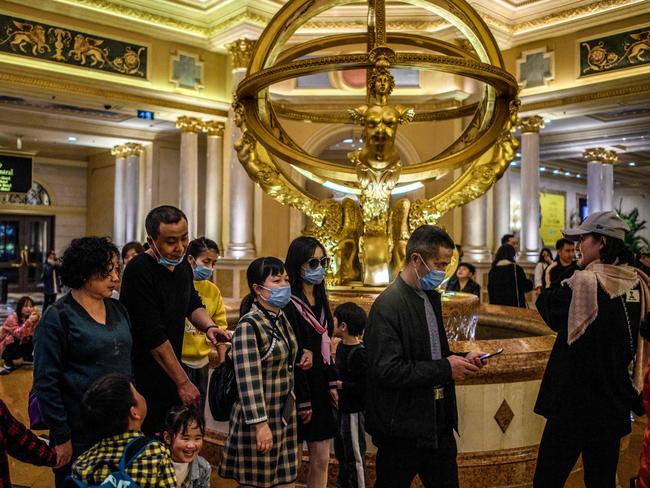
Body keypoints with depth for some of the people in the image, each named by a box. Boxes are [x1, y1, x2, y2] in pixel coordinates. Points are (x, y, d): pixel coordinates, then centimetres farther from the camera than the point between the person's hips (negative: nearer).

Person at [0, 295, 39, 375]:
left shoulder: (29, 318, -5)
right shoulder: (12, 318, -23)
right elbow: (18, 334, -38)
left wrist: (37, 320, -29)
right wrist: (29, 322, -48)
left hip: (21, 345, 6)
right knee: (17, 338, -32)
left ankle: (27, 358, 6)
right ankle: (8, 363, -16)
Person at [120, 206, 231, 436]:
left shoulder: (182, 265, 5)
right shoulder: (139, 271, -19)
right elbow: (153, 335, -20)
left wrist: (208, 326, -3)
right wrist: (183, 382, -17)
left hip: (171, 376, 7)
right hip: (143, 381, -7)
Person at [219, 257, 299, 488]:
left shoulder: (282, 319, 8)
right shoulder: (249, 326, -17)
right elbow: (249, 381, -22)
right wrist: (261, 424, -23)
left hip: (285, 416, 7)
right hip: (261, 418, -7)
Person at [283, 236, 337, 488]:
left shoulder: (320, 301, 10)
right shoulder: (290, 305, -17)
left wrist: (332, 384, 9)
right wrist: (302, 401, -17)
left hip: (320, 387, 8)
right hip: (299, 390, -8)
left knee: (321, 461, 11)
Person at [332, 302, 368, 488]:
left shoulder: (359, 353, -24)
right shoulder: (341, 346, 5)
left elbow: (362, 387, -28)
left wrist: (339, 384, -22)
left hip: (353, 411, -10)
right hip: (341, 409, 10)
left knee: (355, 456, 5)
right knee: (341, 452, 24)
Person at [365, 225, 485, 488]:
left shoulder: (432, 297, 9)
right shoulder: (387, 305, -19)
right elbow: (387, 371, -25)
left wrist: (460, 359, 1)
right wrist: (445, 368, -20)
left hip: (438, 420, 8)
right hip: (403, 427, -8)